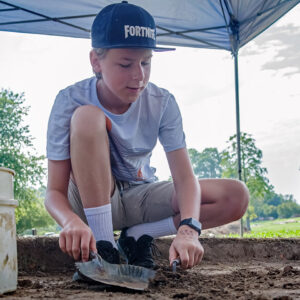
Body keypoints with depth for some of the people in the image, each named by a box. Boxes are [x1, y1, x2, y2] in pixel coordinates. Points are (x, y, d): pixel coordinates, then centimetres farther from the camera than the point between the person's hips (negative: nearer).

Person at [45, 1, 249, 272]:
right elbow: (55, 191, -23)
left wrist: (188, 228, -40)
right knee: (87, 116, -32)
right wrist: (72, 221, -47)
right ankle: (103, 247, -27)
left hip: (140, 197, 3)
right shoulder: (71, 101, -20)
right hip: (91, 199, -3)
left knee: (237, 197, -17)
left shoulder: (162, 103, -13)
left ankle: (138, 235, -7)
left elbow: (184, 178, -19)